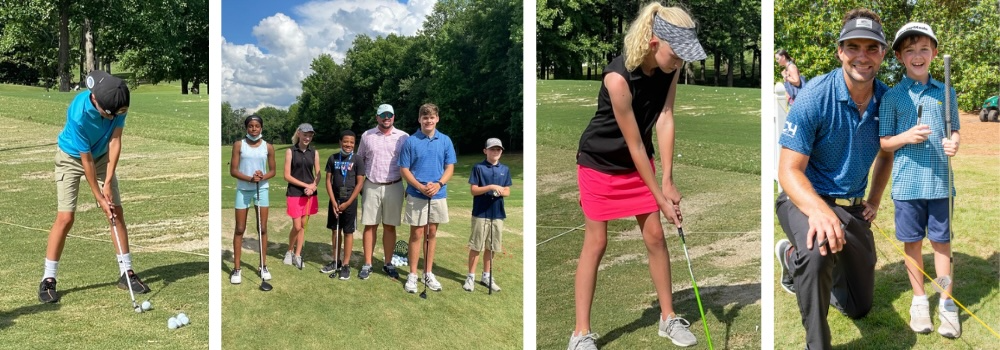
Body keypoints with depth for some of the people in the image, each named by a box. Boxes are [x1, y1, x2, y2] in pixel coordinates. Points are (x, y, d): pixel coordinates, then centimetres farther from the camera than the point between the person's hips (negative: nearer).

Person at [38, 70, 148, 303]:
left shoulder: (118, 103, -25)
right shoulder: (78, 114, -36)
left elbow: (115, 141, -19)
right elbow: (86, 160, -28)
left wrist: (108, 183, -23)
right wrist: (99, 197, -22)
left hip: (102, 156, 4)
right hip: (71, 158, -4)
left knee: (117, 212, -1)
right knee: (65, 217, -12)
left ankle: (126, 272, 7)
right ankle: (48, 279, 0)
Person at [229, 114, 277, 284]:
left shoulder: (268, 147, 1)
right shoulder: (239, 145, -4)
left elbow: (272, 171, 5)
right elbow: (233, 170, -7)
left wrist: (262, 177, -16)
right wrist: (250, 178, -22)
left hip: (262, 189, 1)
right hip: (243, 189, -1)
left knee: (262, 229, 6)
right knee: (240, 229, 2)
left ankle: (263, 266, 16)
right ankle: (236, 268, 8)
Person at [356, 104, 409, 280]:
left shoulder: (403, 137, 0)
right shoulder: (367, 136, 4)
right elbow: (359, 160, 11)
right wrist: (358, 184, 8)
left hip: (394, 187, 0)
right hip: (371, 187, 0)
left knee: (390, 226, 6)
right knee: (370, 226, 3)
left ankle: (388, 263, 16)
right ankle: (367, 264, 10)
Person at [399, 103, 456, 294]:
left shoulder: (445, 141, 3)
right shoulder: (410, 141, -4)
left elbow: (450, 167, 4)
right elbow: (404, 169, -4)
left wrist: (438, 184, -14)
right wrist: (421, 187, -16)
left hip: (438, 195, 2)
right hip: (416, 195, -2)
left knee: (431, 234, 11)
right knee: (416, 234, 2)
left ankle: (429, 274, 21)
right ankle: (412, 275, 12)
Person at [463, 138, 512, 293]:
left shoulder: (505, 169, 8)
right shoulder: (478, 168, -5)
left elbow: (507, 191, 10)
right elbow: (473, 190, -9)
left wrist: (500, 191, -12)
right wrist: (491, 187, -21)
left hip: (498, 214, 4)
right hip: (480, 213, -4)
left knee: (491, 247, 11)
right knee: (476, 247, 1)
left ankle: (486, 276, 23)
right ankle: (471, 277, 11)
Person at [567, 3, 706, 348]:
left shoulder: (669, 69, -13)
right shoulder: (618, 77, -32)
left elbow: (665, 120, -15)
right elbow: (634, 144, -25)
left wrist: (668, 182, -21)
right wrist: (661, 197, -19)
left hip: (638, 163, 6)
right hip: (599, 163, -6)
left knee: (655, 235, 7)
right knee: (596, 242, -3)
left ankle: (668, 317, 22)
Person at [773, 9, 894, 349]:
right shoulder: (815, 95, -21)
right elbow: (789, 170, -24)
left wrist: (874, 200, 8)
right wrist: (819, 209, -41)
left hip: (852, 207, 6)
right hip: (805, 199, -6)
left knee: (858, 308, 17)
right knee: (819, 249, -42)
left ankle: (796, 259, 40)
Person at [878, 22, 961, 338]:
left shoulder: (945, 93, 5)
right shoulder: (892, 97, -1)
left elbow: (954, 130, 13)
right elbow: (884, 143, 1)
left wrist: (954, 143, -9)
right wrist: (907, 137, -18)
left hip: (940, 181, 1)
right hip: (907, 182, -1)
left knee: (941, 241, 8)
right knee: (912, 242, 9)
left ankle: (946, 303, 20)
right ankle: (919, 300, 24)